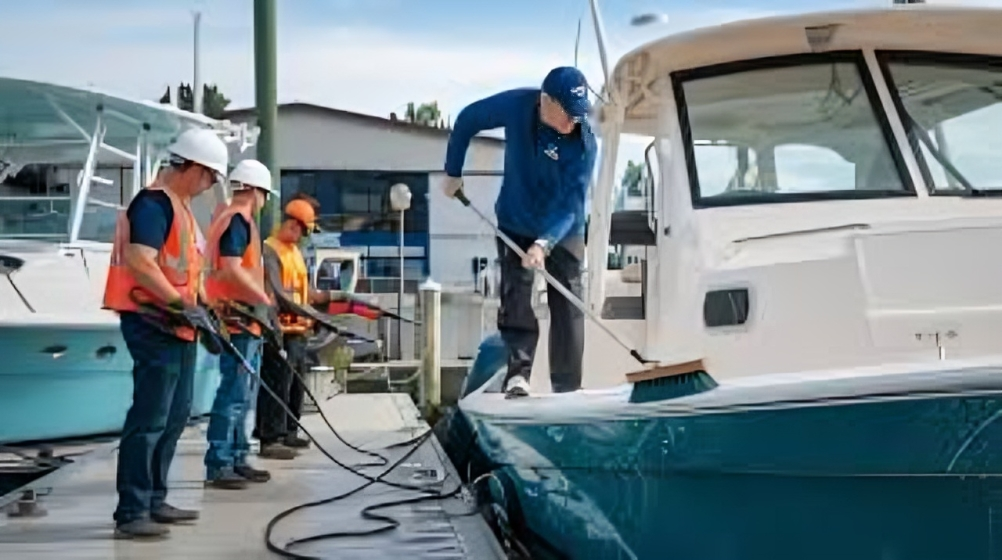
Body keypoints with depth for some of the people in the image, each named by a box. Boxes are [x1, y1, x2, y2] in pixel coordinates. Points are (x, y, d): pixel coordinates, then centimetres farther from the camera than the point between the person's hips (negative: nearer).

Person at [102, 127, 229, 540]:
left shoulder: (179, 205, 17)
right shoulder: (154, 203, -14)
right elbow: (139, 262, -25)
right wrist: (182, 303, -22)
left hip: (177, 326, 11)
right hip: (153, 324, -11)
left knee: (174, 417, 15)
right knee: (149, 419, -10)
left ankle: (154, 501, 23)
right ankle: (130, 513, -7)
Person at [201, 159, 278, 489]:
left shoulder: (233, 219, 19)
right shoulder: (237, 221, -12)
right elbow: (231, 269, -22)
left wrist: (259, 300, 20)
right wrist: (264, 300, -16)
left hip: (242, 320, 11)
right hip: (238, 320, -11)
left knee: (243, 395, 14)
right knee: (234, 393, -10)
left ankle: (237, 459, 20)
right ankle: (217, 465, -9)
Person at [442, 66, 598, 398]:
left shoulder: (584, 142, -27)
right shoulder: (515, 105, -23)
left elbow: (572, 203, -30)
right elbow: (467, 120, -5)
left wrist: (544, 243, -44)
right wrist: (453, 172, -1)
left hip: (563, 230, -1)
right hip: (515, 223, 1)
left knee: (568, 307, 0)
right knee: (515, 296, -10)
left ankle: (568, 389, 7)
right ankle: (518, 373, -12)